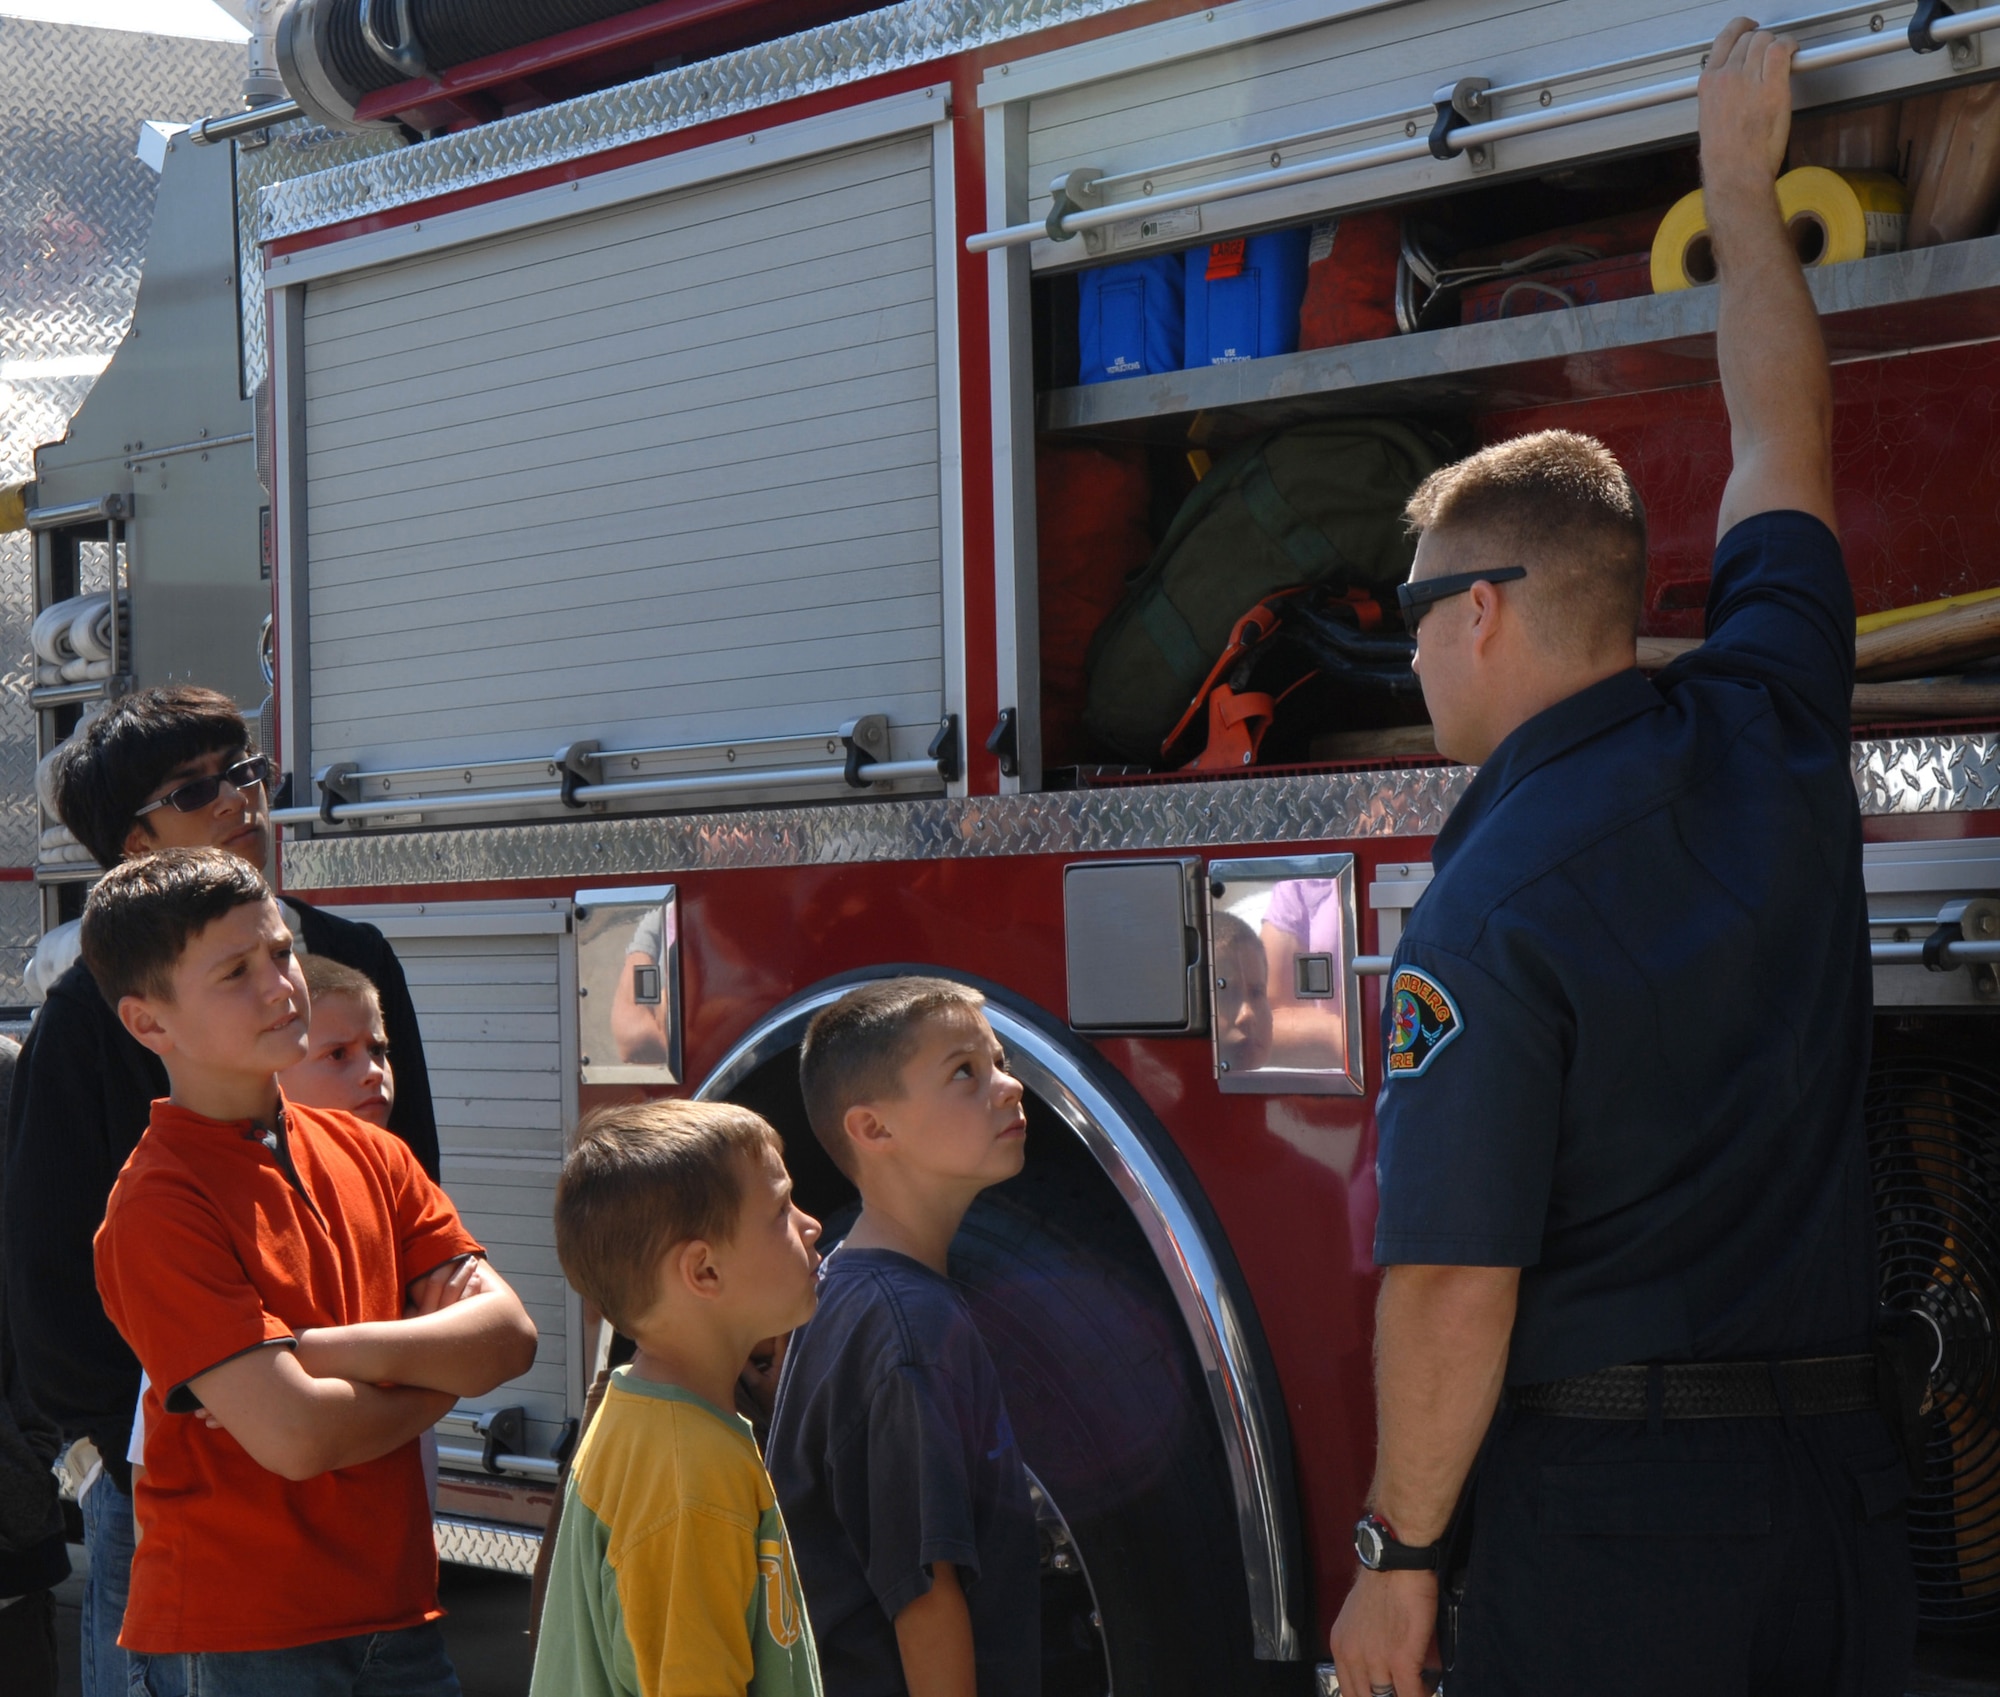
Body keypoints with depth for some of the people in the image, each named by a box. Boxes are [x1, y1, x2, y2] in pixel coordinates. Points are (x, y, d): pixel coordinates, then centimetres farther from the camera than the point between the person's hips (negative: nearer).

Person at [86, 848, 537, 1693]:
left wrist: (328, 1351, -15)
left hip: (396, 1617, 6)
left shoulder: (366, 1154, 7)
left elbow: (509, 1334, -1)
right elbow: (296, 1436, -22)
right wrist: (436, 1374, -4)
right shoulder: (158, 1207, -15)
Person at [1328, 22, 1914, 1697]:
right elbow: (1787, 442, 19)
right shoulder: (1770, 744, 2)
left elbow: (1456, 1286, -17)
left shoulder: (1489, 909, -16)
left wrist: (1399, 1556, -5)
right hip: (1837, 1483, 6)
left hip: (1601, 1510, -6)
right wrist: (1741, 180, 32)